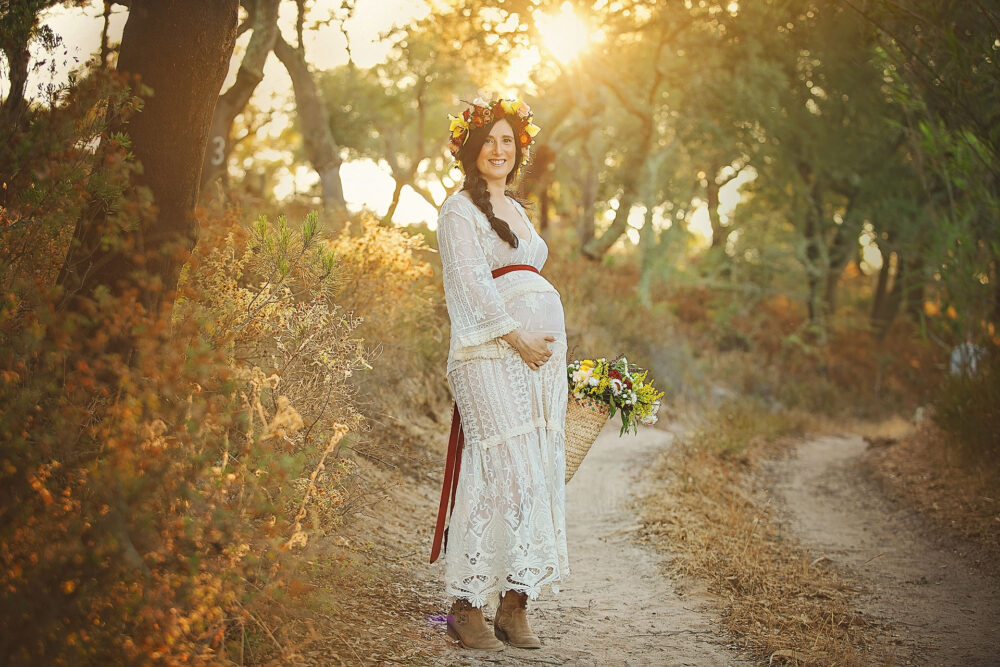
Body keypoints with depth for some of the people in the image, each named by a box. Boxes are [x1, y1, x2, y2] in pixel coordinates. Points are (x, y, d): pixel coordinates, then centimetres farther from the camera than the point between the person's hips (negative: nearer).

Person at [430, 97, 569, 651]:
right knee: (505, 474, -15)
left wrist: (552, 346, 15)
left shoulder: (515, 210, 24)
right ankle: (467, 605, -10)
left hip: (540, 352, 8)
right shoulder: (459, 211, 0)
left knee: (541, 474, 1)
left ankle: (515, 603, 5)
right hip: (490, 354, -8)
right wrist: (517, 337, -16)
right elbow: (472, 285, -10)